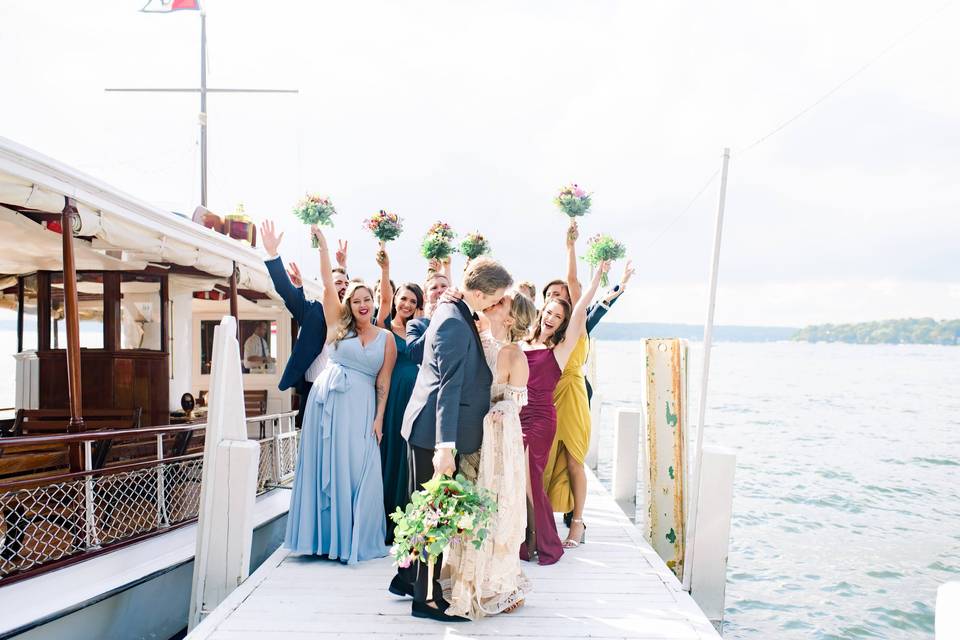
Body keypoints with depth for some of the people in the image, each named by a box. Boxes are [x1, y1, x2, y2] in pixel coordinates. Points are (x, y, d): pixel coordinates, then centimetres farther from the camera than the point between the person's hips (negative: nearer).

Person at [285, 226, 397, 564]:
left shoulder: (386, 338, 6)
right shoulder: (339, 327, 7)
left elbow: (383, 382, 3)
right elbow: (328, 284, 1)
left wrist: (379, 419, -4)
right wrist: (322, 244, -2)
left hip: (361, 407, -1)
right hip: (326, 401, 1)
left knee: (357, 471, -2)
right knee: (324, 467, 4)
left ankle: (352, 539, 12)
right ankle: (325, 536, 15)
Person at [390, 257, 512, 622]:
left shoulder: (452, 311, 9)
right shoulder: (455, 323, -21)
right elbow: (449, 387, -26)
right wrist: (445, 447, -27)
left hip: (432, 430, 10)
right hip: (436, 433, -10)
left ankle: (408, 578, 34)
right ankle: (426, 598, 14)